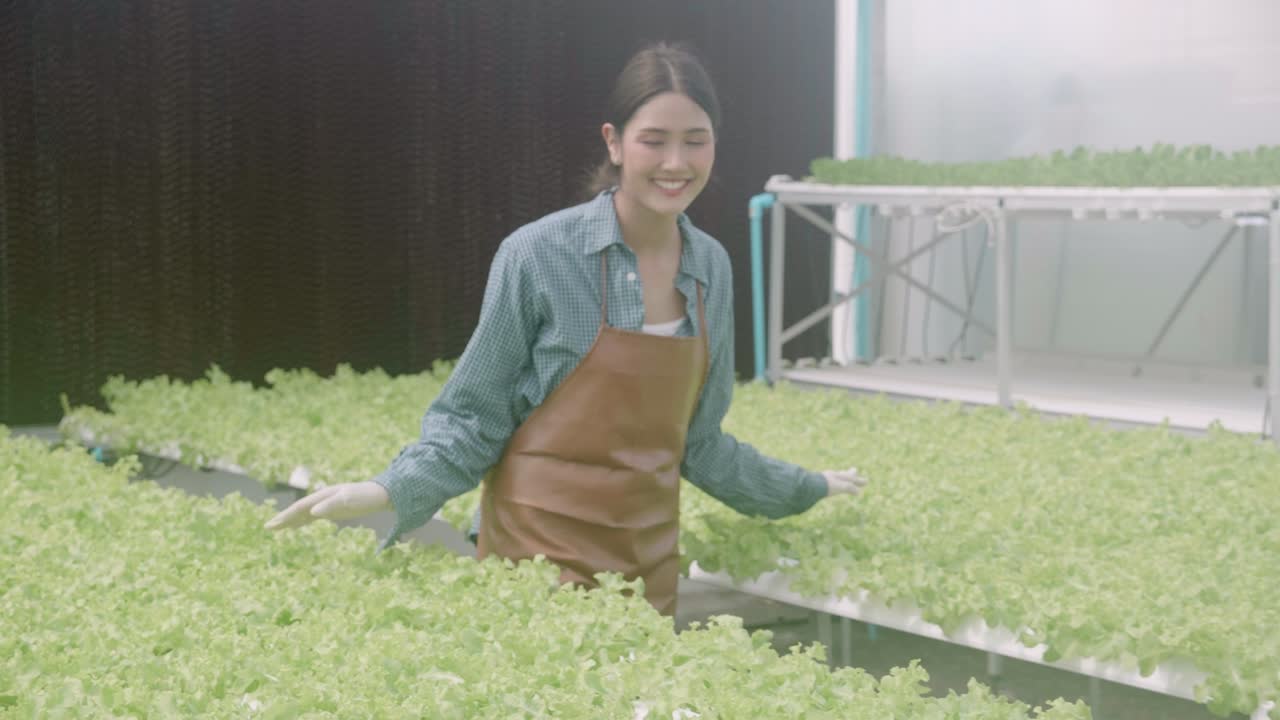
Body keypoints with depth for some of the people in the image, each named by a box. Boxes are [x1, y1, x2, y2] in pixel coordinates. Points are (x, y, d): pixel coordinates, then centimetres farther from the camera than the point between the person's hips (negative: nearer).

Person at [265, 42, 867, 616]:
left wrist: (808, 490, 20)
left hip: (649, 562, 5)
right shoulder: (538, 256, -15)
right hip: (541, 553, -5)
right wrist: (389, 490, -22)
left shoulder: (711, 267, 2)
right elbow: (475, 419, -7)